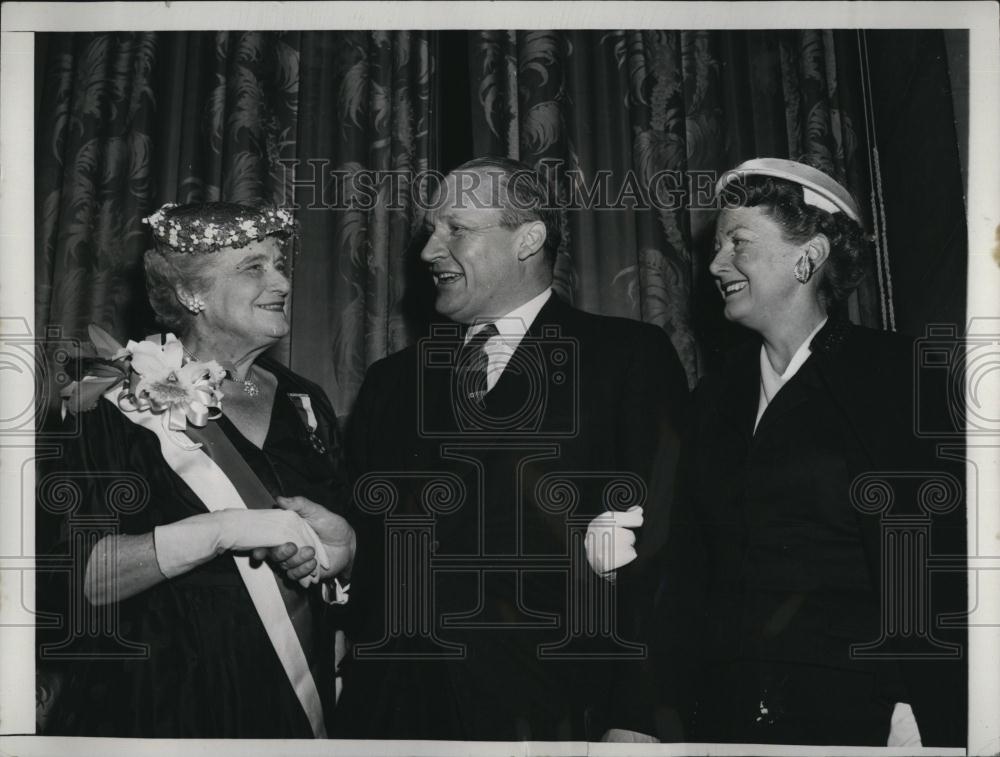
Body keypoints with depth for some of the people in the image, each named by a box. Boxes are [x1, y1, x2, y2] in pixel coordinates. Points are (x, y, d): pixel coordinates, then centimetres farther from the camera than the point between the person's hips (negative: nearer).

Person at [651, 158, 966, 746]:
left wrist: (913, 714, -17)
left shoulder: (895, 375, -3)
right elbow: (689, 575, 11)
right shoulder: (717, 399, 13)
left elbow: (934, 560, -10)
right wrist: (672, 710, 3)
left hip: (856, 716, -4)